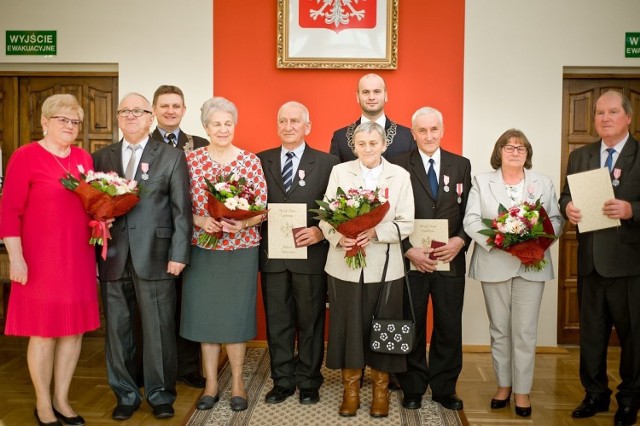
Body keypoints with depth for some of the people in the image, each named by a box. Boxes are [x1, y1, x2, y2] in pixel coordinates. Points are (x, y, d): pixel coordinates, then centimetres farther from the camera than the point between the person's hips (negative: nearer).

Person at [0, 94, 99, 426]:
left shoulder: (84, 158, 8)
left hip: (79, 258, 5)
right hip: (41, 259, -5)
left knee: (74, 328, 10)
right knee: (44, 330, 5)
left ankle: (61, 399, 26)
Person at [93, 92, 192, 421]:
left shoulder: (172, 157, 4)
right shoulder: (101, 157, 12)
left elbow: (181, 210, -1)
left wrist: (179, 254, -8)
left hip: (155, 258, -3)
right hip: (112, 258, 3)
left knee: (158, 330, 5)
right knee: (117, 330, 10)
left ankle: (160, 394, 22)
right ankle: (125, 394, 27)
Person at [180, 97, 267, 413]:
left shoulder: (251, 161, -1)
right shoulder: (191, 160, 1)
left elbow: (262, 209, -2)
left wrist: (242, 223, -20)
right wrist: (200, 221, -17)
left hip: (241, 250, -1)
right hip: (202, 250, 1)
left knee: (237, 313, 7)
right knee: (204, 313, 8)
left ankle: (237, 383, 24)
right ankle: (211, 383, 25)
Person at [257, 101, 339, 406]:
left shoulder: (328, 162, 2)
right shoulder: (261, 161, 9)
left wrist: (321, 232, -16)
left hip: (311, 254, -2)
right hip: (272, 254, 2)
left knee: (310, 322, 9)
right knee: (277, 322, 11)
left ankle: (308, 383, 25)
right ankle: (282, 381, 26)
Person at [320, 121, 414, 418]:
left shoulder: (400, 175, 3)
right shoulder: (339, 172, 3)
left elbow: (406, 224, -1)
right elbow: (325, 217, 1)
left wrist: (376, 232, -17)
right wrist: (338, 237, -19)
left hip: (384, 266, 0)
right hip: (345, 264, 0)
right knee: (348, 326, 7)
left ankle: (380, 390, 27)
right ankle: (350, 390, 25)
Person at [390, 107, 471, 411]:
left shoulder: (461, 165, 8)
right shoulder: (399, 166, 0)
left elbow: (469, 212, 6)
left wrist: (460, 241, -10)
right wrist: (408, 250, -12)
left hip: (451, 260, 2)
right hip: (411, 260, -2)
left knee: (449, 327, 9)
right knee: (412, 327, 9)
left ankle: (444, 388, 26)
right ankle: (413, 388, 25)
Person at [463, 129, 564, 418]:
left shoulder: (544, 183, 10)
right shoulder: (482, 181, 5)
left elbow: (556, 220, 5)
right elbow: (471, 220, -5)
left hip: (531, 265, 1)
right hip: (495, 264, 0)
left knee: (525, 331, 1)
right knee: (499, 329, 9)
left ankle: (522, 390, 14)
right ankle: (503, 384, 24)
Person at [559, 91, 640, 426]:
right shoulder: (579, 156, 10)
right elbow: (566, 196, 9)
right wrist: (567, 206, -11)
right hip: (589, 260, 4)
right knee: (591, 332, 14)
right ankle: (595, 393, 31)